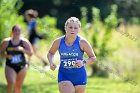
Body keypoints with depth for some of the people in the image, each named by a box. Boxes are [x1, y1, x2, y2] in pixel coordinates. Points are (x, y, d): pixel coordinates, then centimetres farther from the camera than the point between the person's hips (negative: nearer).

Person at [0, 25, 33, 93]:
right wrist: (6, 56, -17)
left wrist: (22, 50, -18)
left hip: (21, 67, 2)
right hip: (10, 67, -2)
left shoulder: (24, 42, -2)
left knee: (18, 86, 10)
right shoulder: (6, 42, -4)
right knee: (11, 83, -23)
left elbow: (30, 53, -2)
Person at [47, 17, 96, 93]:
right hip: (64, 75, 0)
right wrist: (51, 62, -4)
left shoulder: (82, 42, -10)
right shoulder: (58, 42, -4)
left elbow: (93, 58, -2)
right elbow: (50, 53, 16)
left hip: (79, 76, 0)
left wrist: (84, 62, -22)